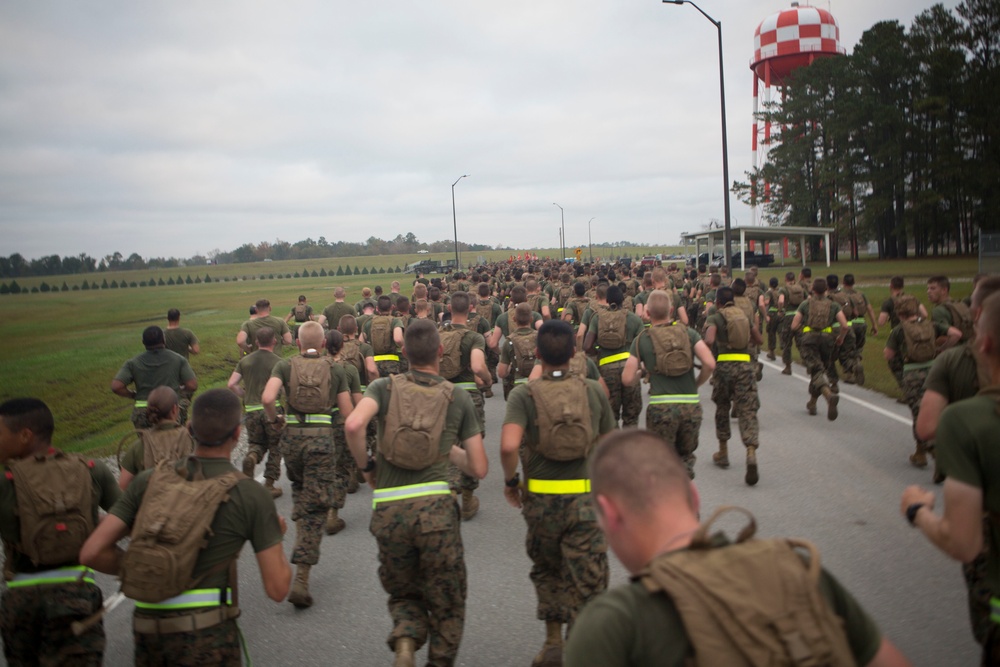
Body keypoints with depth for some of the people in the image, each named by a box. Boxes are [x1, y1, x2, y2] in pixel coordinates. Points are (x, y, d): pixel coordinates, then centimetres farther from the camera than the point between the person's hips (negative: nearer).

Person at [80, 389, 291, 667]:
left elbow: (91, 552, -1)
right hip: (208, 633, -4)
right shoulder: (253, 495, -6)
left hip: (148, 627, 4)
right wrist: (277, 538, 15)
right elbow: (277, 588, -5)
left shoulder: (149, 481, 4)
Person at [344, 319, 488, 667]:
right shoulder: (458, 397, 7)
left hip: (388, 510, 1)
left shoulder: (384, 387, 5)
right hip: (436, 508, -1)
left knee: (403, 593, 21)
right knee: (446, 602, 17)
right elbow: (479, 468, 6)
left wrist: (366, 465, 1)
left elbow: (353, 425, -16)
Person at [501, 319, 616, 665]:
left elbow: (509, 446, -21)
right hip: (587, 497, 0)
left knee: (546, 571, 24)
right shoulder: (594, 391, 1)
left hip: (541, 497, 0)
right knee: (585, 583, 9)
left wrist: (510, 481, -4)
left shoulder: (524, 394, -7)